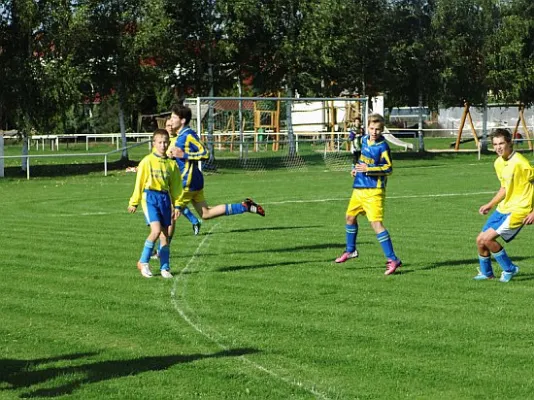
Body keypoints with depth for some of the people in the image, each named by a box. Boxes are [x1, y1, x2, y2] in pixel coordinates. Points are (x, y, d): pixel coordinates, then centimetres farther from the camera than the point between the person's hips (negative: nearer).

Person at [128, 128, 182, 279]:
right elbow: (139, 183, 2)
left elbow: (175, 186, 15)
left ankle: (165, 268, 12)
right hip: (150, 196, -4)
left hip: (165, 198, 4)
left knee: (165, 234, 5)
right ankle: (143, 262, -2)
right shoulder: (147, 161, -2)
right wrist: (134, 203, 4)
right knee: (156, 230, -18)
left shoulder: (171, 164, 9)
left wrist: (176, 205, 11)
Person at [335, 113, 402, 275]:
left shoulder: (382, 146, -16)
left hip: (374, 190, -9)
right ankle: (350, 250, 42)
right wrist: (357, 168, 8)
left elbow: (389, 168, -19)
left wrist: (368, 169, -27)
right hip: (359, 188, 9)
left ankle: (393, 259, -17)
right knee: (350, 216, 21)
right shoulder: (365, 140, 7)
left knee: (376, 223, -17)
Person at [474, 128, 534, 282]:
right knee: (480, 240, 8)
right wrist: (490, 205, 14)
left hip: (518, 210, -8)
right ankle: (486, 273, 30)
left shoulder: (520, 163, -20)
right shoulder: (498, 163, 6)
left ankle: (509, 269, 3)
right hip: (503, 208, 8)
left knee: (487, 238, -16)